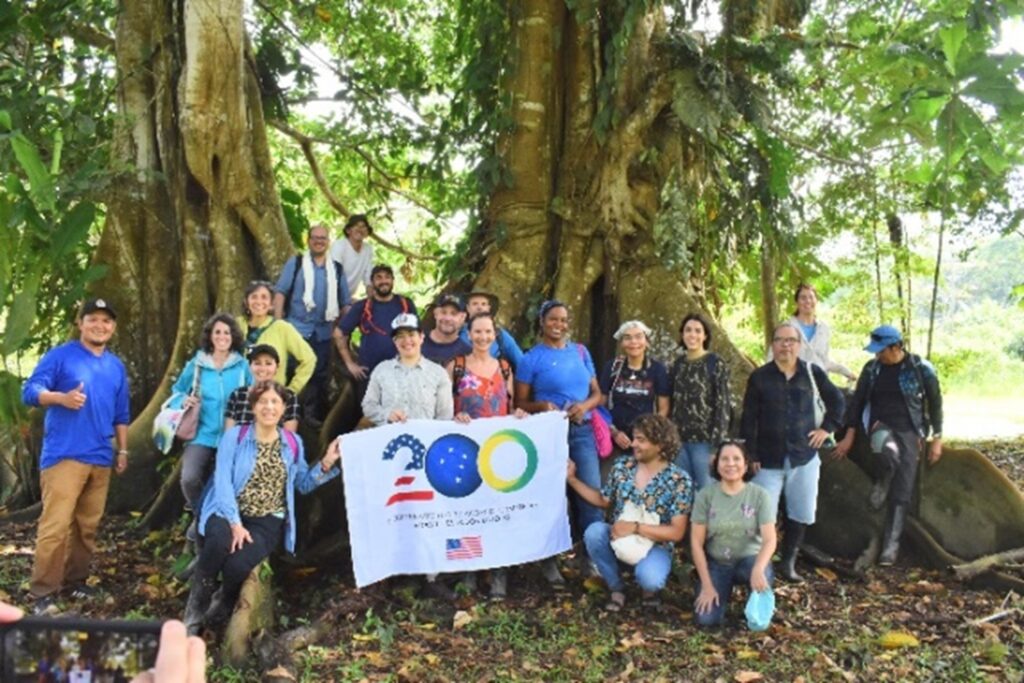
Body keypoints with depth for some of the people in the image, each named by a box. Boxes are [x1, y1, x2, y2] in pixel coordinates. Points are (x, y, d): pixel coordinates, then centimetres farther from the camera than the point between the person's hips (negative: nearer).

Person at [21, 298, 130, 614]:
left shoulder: (116, 366, 17)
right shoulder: (60, 356, -1)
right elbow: (30, 391, -10)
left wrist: (122, 450, 19)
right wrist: (61, 397, -28)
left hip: (101, 458, 6)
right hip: (64, 455, -6)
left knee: (88, 525, 11)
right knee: (55, 525, -10)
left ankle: (76, 579, 23)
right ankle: (42, 591, -3)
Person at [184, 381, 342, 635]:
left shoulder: (293, 443, 8)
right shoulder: (234, 436, -1)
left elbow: (303, 484, 14)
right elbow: (223, 481, -9)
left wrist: (327, 463, -3)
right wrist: (235, 523, -21)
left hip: (267, 521, 1)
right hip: (229, 512, -1)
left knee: (238, 565, -28)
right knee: (220, 542, -37)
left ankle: (225, 604, 10)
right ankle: (196, 608, -9)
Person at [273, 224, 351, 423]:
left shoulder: (336, 268, 10)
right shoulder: (295, 263, 2)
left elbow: (345, 302, 11)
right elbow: (280, 292, -4)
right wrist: (278, 324, -12)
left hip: (323, 332, 3)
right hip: (297, 329, -3)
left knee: (319, 376, 10)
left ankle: (315, 417, 22)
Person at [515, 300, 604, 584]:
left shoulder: (580, 351, 10)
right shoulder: (531, 358, -2)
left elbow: (597, 393, 11)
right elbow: (520, 402, -1)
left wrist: (585, 405, -9)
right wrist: (540, 406, -20)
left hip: (582, 431, 3)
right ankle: (549, 560, 16)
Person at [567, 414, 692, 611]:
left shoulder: (679, 481, -14)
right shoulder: (622, 465, -3)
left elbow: (676, 532, -16)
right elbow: (603, 500, 9)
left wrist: (635, 528, -26)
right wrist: (572, 479, 0)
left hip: (654, 545, -3)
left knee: (649, 579, -35)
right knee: (594, 532, -29)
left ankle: (649, 587, 7)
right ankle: (616, 589, -3)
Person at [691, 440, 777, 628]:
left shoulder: (759, 495, -10)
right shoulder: (706, 495, -9)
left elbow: (769, 540, -18)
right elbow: (696, 543, -7)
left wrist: (758, 570, -38)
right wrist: (707, 585, -12)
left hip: (749, 559, -1)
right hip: (717, 564, 1)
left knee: (761, 574, -37)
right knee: (705, 619, -18)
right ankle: (725, 589, 17)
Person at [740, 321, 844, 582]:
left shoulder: (812, 372, 1)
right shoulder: (759, 377, -3)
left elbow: (836, 400, 16)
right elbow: (749, 418, -3)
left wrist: (827, 427, 6)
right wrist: (752, 455, -6)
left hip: (804, 457, 2)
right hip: (769, 459, -2)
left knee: (802, 513, 8)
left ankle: (788, 562, 24)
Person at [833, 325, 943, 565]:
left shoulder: (921, 368, -7)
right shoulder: (872, 368, 1)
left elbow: (935, 403, 1)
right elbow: (857, 401, 6)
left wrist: (937, 439, 1)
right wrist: (849, 437, 5)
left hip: (909, 431, -1)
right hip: (881, 426, 1)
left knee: (902, 492, -4)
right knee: (884, 447, -38)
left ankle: (891, 544, 7)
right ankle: (884, 481, -6)